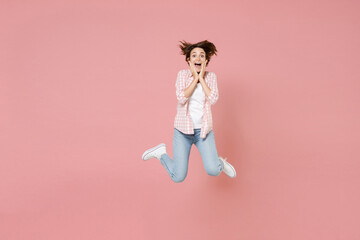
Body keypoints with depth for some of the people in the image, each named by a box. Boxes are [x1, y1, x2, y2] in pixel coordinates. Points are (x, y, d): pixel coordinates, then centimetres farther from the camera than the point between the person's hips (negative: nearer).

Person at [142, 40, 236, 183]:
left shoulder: (211, 76, 2)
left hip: (203, 130, 1)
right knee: (178, 177, -3)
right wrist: (195, 78, -15)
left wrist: (201, 77, -12)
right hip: (183, 130, -1)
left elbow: (213, 99, -14)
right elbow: (181, 98, -17)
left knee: (213, 171, -18)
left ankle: (220, 162, 18)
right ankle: (161, 152, 24)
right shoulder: (183, 74, -2)